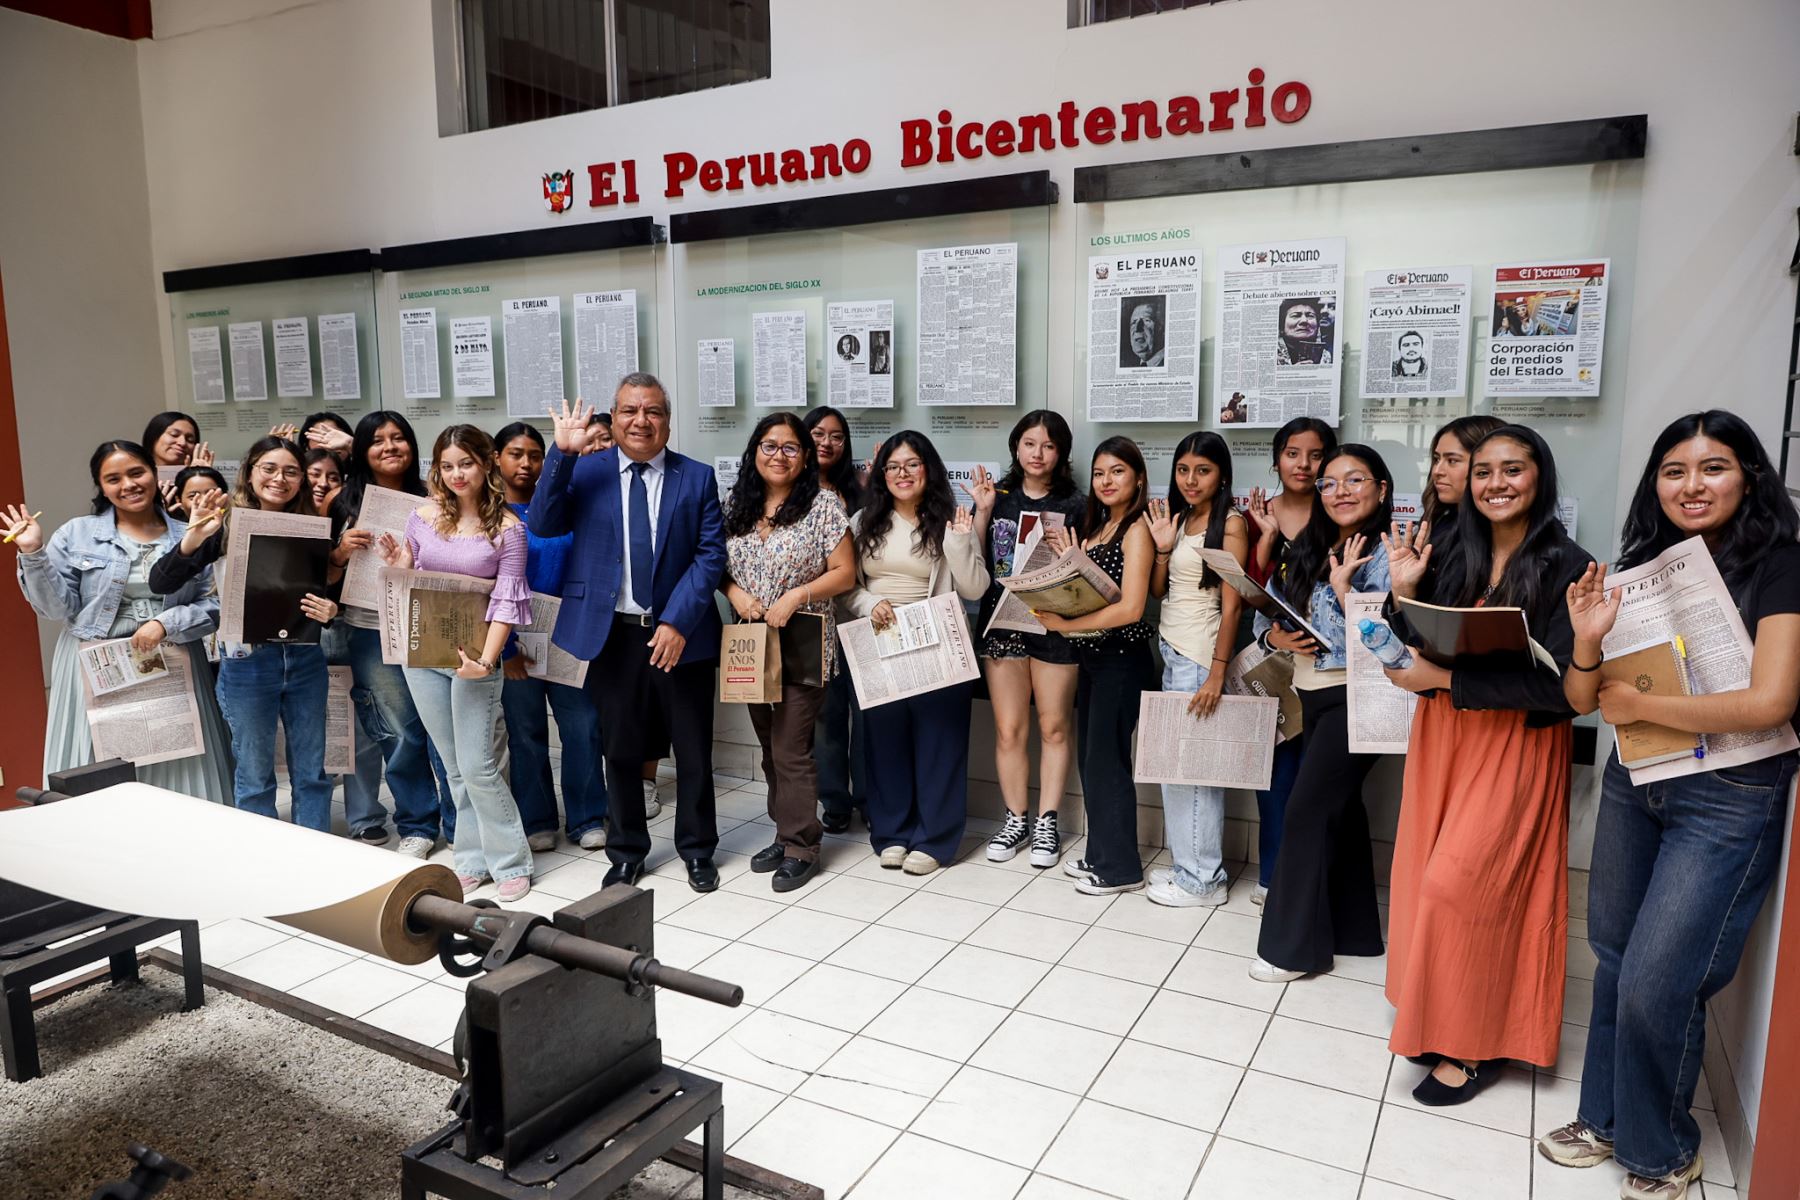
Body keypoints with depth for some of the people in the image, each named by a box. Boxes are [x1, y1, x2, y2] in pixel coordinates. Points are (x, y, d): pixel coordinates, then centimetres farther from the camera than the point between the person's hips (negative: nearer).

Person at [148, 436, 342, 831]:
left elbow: (330, 590, 11)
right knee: (255, 776, 9)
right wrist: (194, 536, -26)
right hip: (247, 661, -3)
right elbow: (161, 584, -10)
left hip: (305, 658, 3)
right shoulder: (228, 524, -5)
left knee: (311, 771, 12)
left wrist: (331, 609, -12)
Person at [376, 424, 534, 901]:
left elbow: (507, 600, -11)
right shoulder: (422, 517, 4)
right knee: (455, 767, 12)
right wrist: (397, 567, -8)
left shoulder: (507, 527, -6)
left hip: (474, 656, -4)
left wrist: (486, 661, -21)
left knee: (477, 767, -5)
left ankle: (510, 862, 11)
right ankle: (472, 860, 23)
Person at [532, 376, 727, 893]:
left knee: (693, 750, 11)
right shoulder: (585, 472, 3)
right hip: (612, 634, 1)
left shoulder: (697, 477, 0)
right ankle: (626, 851, 30)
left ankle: (697, 850, 29)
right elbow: (543, 525, -9)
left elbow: (711, 555, -5)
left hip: (680, 635, 0)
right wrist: (562, 453, -20)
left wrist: (678, 622, -15)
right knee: (621, 750, 13)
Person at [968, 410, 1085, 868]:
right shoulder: (997, 496, 7)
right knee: (1009, 729, 6)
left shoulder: (1074, 505, 2)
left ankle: (1047, 822, 18)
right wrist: (982, 512, -7)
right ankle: (1016, 819, 20)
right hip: (1002, 621, 2)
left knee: (1054, 727, 6)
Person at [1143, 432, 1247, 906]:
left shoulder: (1229, 523, -8)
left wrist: (1217, 673, -19)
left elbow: (1231, 604, -14)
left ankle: (1201, 879, 8)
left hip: (1200, 654, -7)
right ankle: (1189, 864, 20)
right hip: (1171, 649, 7)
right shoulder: (1179, 519, 14)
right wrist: (1162, 547, -2)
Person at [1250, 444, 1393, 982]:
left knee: (1306, 812, -5)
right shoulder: (1308, 551, 10)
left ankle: (1292, 943, 8)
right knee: (1339, 810, 15)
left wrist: (1341, 585, -22)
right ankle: (1353, 930, 29)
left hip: (1354, 699, -7)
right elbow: (1272, 614, 12)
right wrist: (1277, 637, -8)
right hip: (1312, 696, 8)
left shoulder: (1383, 554, -12)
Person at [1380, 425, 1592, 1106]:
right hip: (1441, 738, 6)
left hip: (1517, 747, -6)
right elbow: (1415, 661, 7)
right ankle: (1440, 1021, 30)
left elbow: (1560, 687, -19)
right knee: (1429, 878, 10)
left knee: (1461, 886, -6)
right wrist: (1404, 592, -8)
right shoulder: (1451, 560, 5)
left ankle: (1477, 1047, 13)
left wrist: (1445, 678, -23)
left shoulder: (1566, 568, -12)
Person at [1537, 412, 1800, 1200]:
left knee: (1657, 983, -4)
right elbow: (1582, 700, 4)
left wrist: (1637, 704, -13)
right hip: (1633, 783, 5)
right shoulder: (1641, 568, 4)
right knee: (1614, 963, 14)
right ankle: (1607, 1117, 32)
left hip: (1728, 800, -5)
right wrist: (1588, 640, -16)